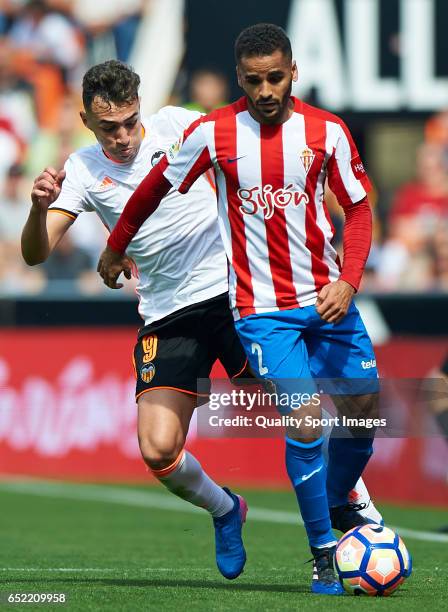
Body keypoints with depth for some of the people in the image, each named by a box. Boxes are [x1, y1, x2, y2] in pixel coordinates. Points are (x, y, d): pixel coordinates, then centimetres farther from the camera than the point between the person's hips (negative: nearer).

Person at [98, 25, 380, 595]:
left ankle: (337, 503, 35)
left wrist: (348, 280, -10)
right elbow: (156, 187, 9)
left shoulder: (327, 131, -2)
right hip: (262, 308, -3)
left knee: (364, 407, 5)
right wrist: (115, 248, 19)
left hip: (327, 296, 3)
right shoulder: (213, 132, -6)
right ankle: (322, 552, -2)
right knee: (304, 422, -15)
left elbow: (358, 207, 4)